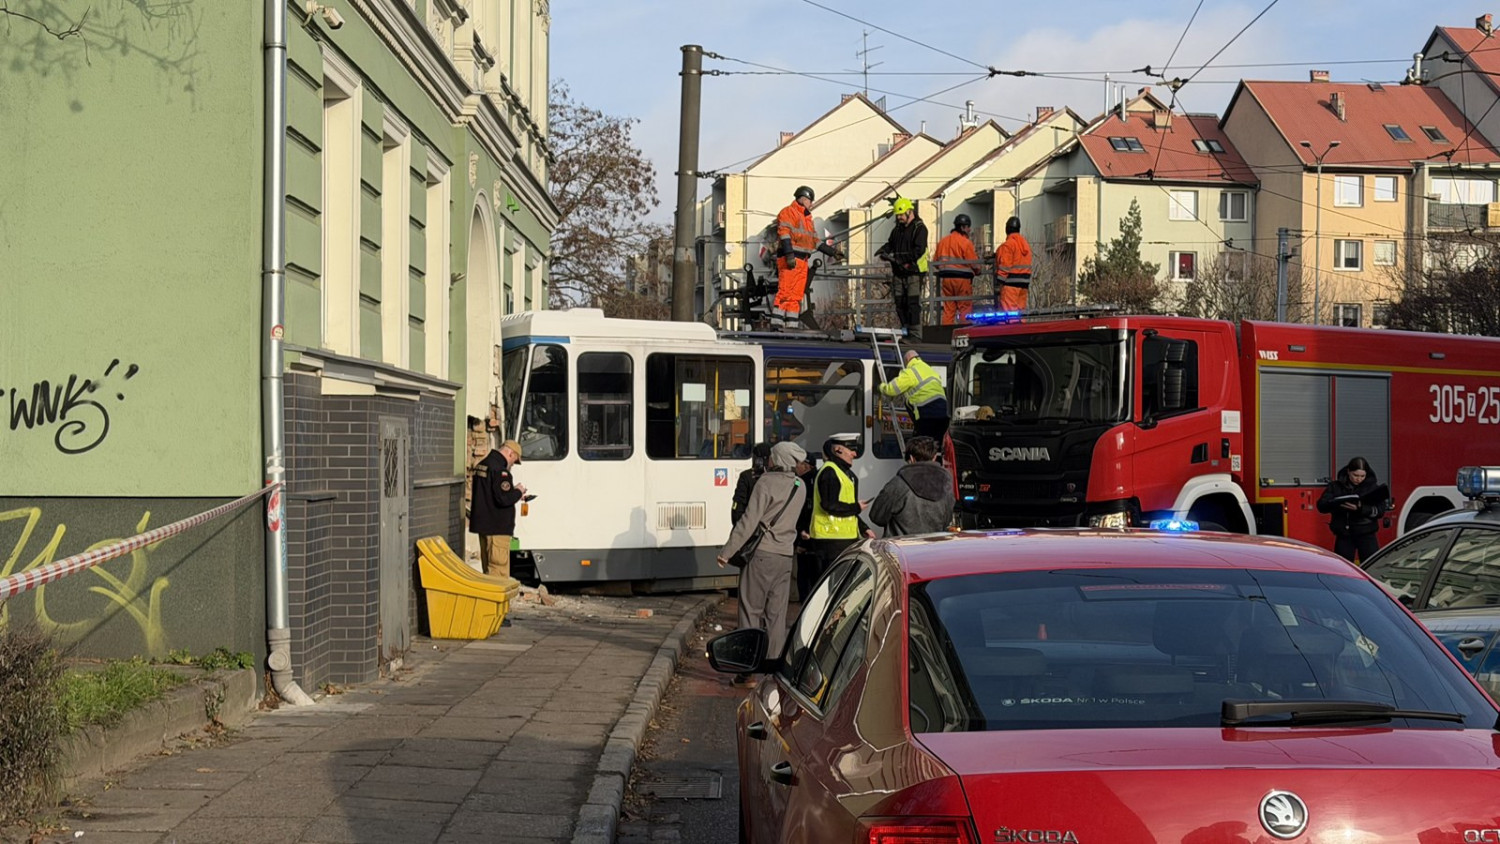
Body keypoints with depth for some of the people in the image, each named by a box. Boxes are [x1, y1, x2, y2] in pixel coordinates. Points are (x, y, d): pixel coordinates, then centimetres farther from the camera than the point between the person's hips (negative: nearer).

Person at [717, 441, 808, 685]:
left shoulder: (766, 483, -12)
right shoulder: (800, 486, 8)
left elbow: (749, 521, -16)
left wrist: (727, 551, -11)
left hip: (761, 554, -6)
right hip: (785, 555, 6)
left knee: (751, 611, 0)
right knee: (776, 615, 10)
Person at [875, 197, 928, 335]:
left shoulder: (919, 228, -8)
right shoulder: (897, 229, 17)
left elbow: (918, 251, -17)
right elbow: (891, 243, 21)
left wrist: (899, 259, -23)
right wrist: (884, 250, -3)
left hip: (914, 272, -8)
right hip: (899, 272, 8)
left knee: (913, 303, -9)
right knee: (900, 303, 8)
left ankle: (915, 332, -8)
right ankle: (905, 330, 16)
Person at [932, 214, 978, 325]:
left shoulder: (943, 240, 8)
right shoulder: (966, 242, -10)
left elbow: (935, 261, 11)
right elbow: (973, 263, -10)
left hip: (945, 278, 6)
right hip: (962, 278, -6)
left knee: (948, 308, 9)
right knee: (965, 308, 1)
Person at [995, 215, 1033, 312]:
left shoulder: (1008, 245, -11)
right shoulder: (1025, 244, 15)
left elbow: (1005, 265, -15)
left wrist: (1000, 280, -10)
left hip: (1011, 282, -8)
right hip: (1024, 282, 8)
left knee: (1008, 310, -9)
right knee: (1020, 309, 11)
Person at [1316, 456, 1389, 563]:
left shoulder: (1373, 486, 0)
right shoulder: (1336, 486, 2)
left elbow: (1380, 510, -8)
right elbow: (1321, 506, -5)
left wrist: (1360, 509, -25)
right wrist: (1337, 504, -25)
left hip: (1366, 535, -1)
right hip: (1344, 535, 1)